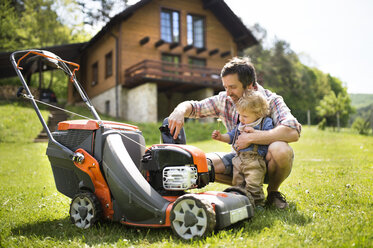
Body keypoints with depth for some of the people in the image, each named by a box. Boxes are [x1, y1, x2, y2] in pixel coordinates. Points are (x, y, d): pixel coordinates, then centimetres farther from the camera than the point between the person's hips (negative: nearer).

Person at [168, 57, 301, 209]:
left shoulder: (271, 101, -18)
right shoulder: (225, 100, -4)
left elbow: (293, 132, -35)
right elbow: (193, 106, 2)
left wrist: (251, 137, -35)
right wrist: (180, 111, -24)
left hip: (267, 162, -3)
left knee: (280, 149, -37)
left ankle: (273, 192, -5)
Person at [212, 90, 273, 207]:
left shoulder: (266, 123, -1)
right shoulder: (240, 125, 16)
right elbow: (231, 136, 23)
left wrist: (254, 132, -19)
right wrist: (221, 137, 7)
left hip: (254, 160, -6)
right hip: (239, 159, 6)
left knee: (253, 186, -11)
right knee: (238, 185, 10)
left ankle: (258, 204, 6)